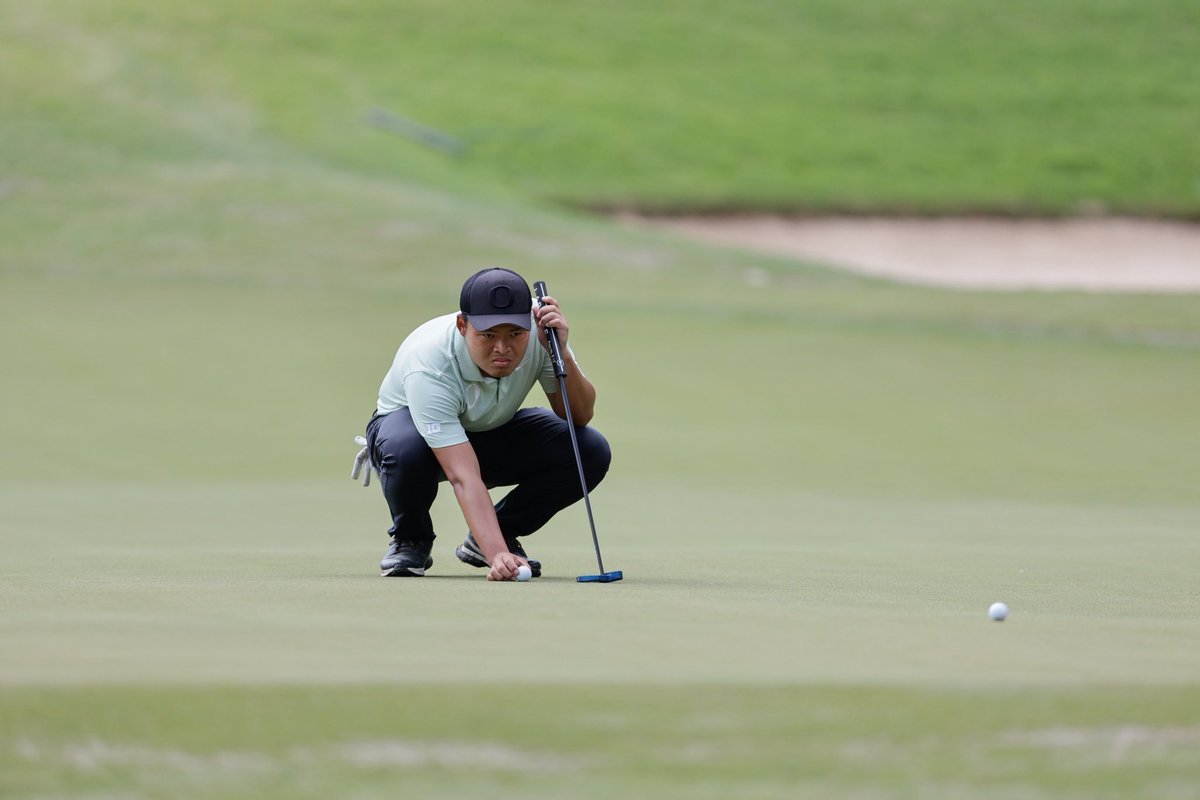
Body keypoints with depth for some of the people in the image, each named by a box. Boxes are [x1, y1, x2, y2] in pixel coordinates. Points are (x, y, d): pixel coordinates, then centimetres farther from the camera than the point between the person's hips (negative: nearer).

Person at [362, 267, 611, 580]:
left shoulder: (539, 330, -26)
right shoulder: (429, 366, -39)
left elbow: (580, 417, -20)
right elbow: (464, 478, -45)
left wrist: (561, 354, -38)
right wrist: (496, 555, -56)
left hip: (493, 433, 4)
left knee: (591, 452, -22)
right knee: (406, 448, -42)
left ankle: (492, 536, 1)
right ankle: (410, 540, -7)